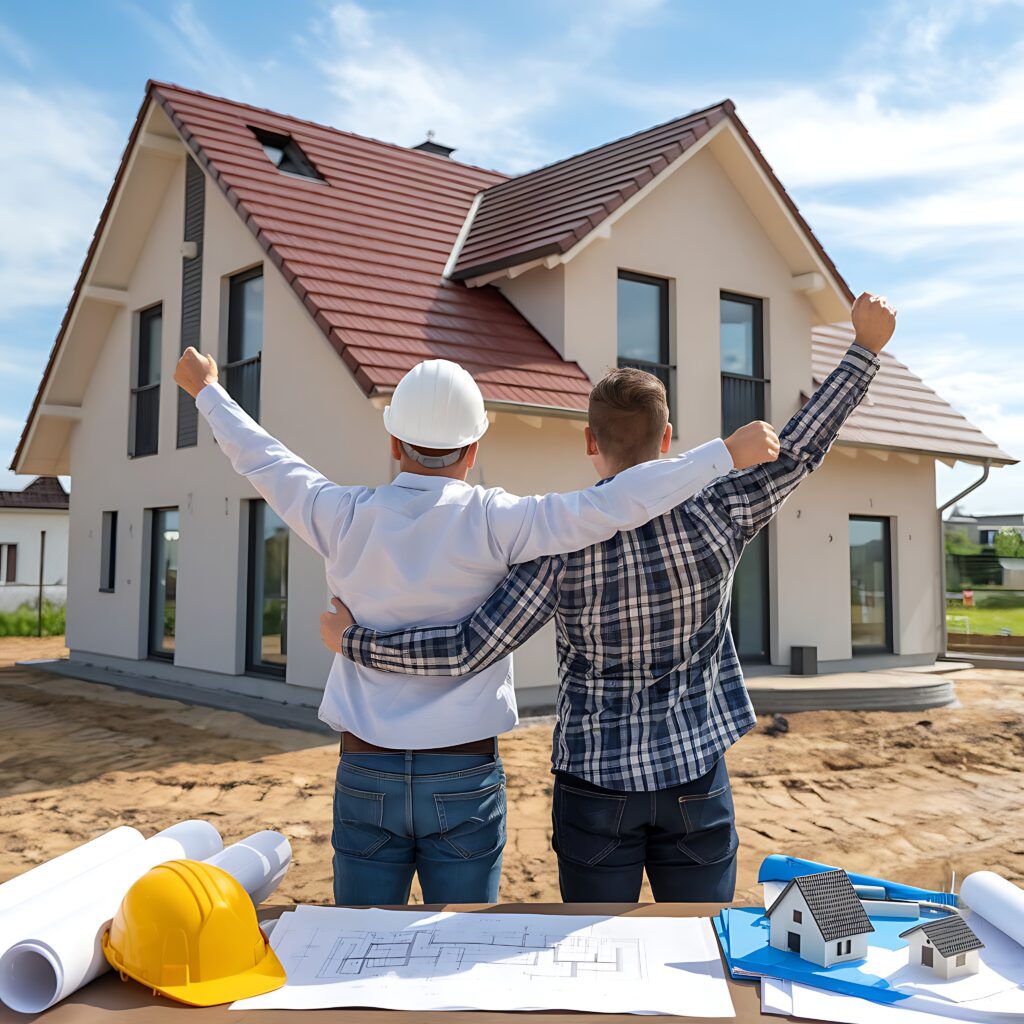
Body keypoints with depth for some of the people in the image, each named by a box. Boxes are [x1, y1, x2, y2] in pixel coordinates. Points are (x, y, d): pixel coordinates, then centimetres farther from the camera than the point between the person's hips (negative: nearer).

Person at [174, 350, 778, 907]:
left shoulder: (345, 517, -3)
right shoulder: (490, 521, -11)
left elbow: (261, 459, 13)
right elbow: (614, 507, -18)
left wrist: (206, 389, 30)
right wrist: (727, 454, -11)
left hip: (366, 773, 2)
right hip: (465, 778, -2)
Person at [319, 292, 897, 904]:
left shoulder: (561, 545, -16)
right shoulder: (713, 516, -12)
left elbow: (468, 652, -17)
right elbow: (800, 452, -1)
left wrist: (353, 641, -5)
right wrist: (866, 348, 8)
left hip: (597, 784, -1)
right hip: (696, 776, 1)